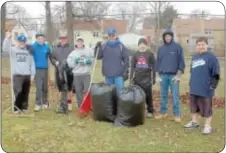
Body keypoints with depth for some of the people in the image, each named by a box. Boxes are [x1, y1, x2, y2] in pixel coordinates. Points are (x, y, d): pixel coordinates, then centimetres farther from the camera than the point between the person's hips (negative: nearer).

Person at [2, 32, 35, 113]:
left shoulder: (28, 51, 11)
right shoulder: (13, 49, 5)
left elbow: (32, 62, 11)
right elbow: (5, 48, -16)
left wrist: (32, 73, 6)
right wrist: (8, 38, -29)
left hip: (27, 74, 3)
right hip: (17, 74, -3)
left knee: (25, 92, 7)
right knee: (18, 91, -11)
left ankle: (24, 107, 17)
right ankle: (17, 108, -1)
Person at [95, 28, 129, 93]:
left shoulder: (121, 46, -1)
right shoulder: (103, 46, 3)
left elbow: (126, 59, 0)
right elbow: (98, 57, -2)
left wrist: (126, 71, -4)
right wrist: (97, 48, -18)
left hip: (119, 74, -2)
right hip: (107, 74, 2)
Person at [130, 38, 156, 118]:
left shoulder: (150, 54, 1)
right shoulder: (135, 54, 9)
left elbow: (153, 67, 0)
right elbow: (132, 67, 10)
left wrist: (153, 78, -5)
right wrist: (131, 78, 4)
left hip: (147, 78, -3)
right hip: (137, 78, 3)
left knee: (148, 95, 0)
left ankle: (150, 111, 11)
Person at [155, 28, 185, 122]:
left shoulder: (177, 47, 0)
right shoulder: (161, 48, 10)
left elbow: (181, 62, -3)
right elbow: (158, 62, 12)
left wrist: (178, 75, -9)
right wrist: (157, 75, 6)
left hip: (174, 75, -3)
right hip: (163, 75, 3)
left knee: (175, 96, -1)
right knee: (163, 95, 9)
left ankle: (177, 115, 7)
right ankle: (163, 112, 20)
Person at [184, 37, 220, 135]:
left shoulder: (211, 57, -9)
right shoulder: (194, 57, 13)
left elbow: (216, 73, -11)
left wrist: (213, 85, -15)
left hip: (205, 89, -7)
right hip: (194, 88, 7)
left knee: (206, 108, 1)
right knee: (194, 106, 17)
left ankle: (208, 126, 13)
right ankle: (194, 122, 32)